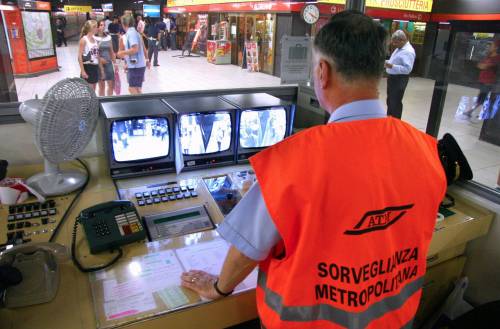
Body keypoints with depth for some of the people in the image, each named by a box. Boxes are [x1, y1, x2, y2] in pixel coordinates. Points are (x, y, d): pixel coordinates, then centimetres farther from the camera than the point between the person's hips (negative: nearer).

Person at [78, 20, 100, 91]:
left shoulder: (95, 39, 9)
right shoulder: (84, 40, -10)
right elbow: (80, 56, -13)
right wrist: (82, 71, -17)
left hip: (95, 67, 7)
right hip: (87, 67, -7)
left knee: (93, 90, 12)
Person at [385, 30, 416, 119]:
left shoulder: (408, 51, -20)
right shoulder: (399, 48, 10)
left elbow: (408, 68, -28)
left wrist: (392, 66, -31)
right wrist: (388, 63, 6)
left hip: (400, 79, -10)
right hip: (392, 77, 10)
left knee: (395, 102, -3)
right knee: (390, 101, 19)